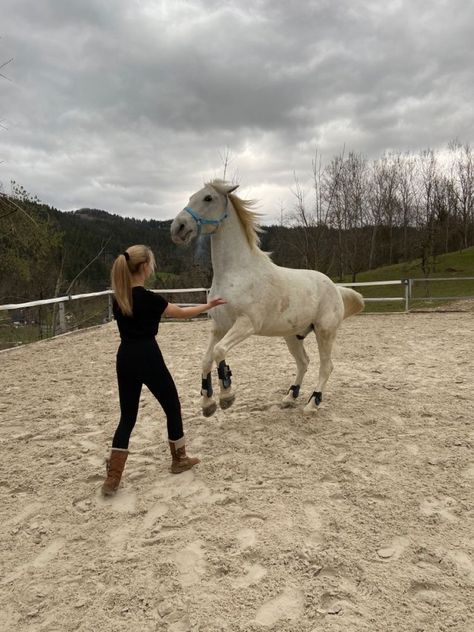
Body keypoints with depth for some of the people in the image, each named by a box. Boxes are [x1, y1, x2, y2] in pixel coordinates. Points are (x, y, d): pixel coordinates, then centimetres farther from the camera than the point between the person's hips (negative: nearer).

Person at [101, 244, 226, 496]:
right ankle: (179, 460, 30)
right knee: (172, 407, 15)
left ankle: (112, 478, 6)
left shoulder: (119, 297, 5)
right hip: (148, 359, -7)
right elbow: (181, 313, -4)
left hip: (125, 360, 7)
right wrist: (209, 305, 9)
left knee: (127, 416, 11)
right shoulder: (148, 298, -16)